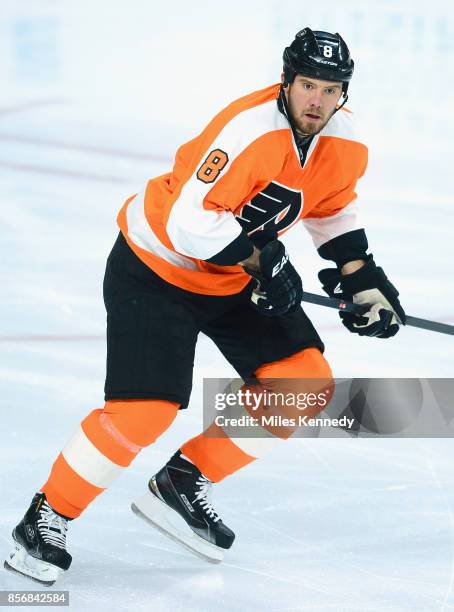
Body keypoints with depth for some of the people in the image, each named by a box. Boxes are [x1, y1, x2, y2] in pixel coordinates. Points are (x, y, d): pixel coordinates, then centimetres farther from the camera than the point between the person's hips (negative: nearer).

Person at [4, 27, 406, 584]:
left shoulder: (342, 142, -5)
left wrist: (363, 278, 8)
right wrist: (261, 258, -30)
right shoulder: (250, 129, -31)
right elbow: (190, 222, -34)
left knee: (305, 382, -2)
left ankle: (182, 484, 11)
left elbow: (332, 208, 15)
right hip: (155, 267, -8)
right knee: (145, 410, -17)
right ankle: (46, 517, 3)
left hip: (236, 275, 8)